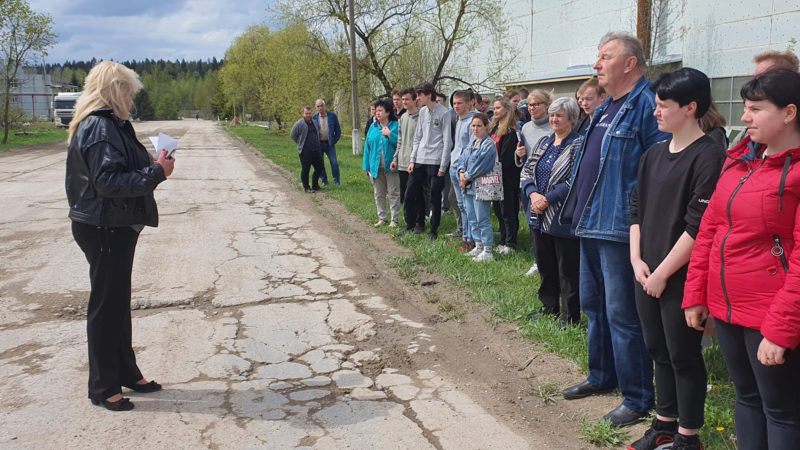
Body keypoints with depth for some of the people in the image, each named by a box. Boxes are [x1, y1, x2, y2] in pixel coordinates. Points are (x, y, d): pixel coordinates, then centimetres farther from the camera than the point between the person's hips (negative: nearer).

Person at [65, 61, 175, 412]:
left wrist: (153, 166, 5)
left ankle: (126, 373, 32)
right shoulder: (100, 127, -18)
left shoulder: (109, 124, 15)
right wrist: (157, 172, -22)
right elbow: (109, 182, -25)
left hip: (115, 228, 11)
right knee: (106, 307, 0)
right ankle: (104, 387, 13)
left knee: (118, 303, 18)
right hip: (104, 230, -11)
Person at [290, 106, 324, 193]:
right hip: (305, 152, -7)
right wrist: (300, 144, 2)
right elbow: (293, 135, -2)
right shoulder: (299, 124, -8)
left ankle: (315, 186, 24)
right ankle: (307, 188, 9)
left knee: (319, 168, 9)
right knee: (305, 169, -2)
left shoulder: (314, 123, 14)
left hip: (316, 150, 7)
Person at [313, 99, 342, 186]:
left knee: (334, 162, -5)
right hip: (319, 143, 1)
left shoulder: (332, 115, -1)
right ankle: (324, 180, 17)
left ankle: (336, 180, 7)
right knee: (320, 163, 4)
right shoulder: (314, 118, 0)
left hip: (329, 143, -1)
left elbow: (338, 130, 4)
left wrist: (334, 141, -2)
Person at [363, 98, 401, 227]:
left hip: (391, 166, -5)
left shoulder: (396, 126, -4)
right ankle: (382, 218, 22)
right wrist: (366, 166, 7)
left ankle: (394, 219, 9)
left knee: (393, 194, 1)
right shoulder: (373, 127, 10)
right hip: (376, 167, 5)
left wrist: (389, 135, -20)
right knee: (378, 194, 11)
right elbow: (367, 146, 11)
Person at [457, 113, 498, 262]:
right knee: (472, 219, 14)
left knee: (483, 220, -6)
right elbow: (462, 159, 14)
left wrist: (467, 177, -10)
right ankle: (478, 247, 25)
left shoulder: (488, 144, -11)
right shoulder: (472, 144, 16)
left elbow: (480, 165, -16)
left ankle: (487, 251, 0)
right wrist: (461, 172, -5)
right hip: (469, 187, 9)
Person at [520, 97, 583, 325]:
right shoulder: (543, 142, 13)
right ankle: (549, 309, 32)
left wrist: (548, 199, -20)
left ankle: (569, 317, 15)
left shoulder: (578, 144, -10)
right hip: (539, 217, 7)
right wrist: (533, 194, -8)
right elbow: (526, 171, 10)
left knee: (567, 270, 3)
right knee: (545, 266, 17)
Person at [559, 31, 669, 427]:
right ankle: (602, 376, 36)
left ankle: (638, 398, 12)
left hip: (620, 228, -10)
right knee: (594, 305, 19)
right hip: (591, 224, 10)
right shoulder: (606, 108, 16)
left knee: (622, 314, -2)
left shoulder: (646, 105, -15)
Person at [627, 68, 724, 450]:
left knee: (684, 356, 5)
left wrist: (662, 273, -14)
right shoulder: (654, 154, 10)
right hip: (648, 274, 7)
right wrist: (637, 260, 2)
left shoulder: (709, 157, -13)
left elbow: (698, 227, -17)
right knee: (658, 350, 17)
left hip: (681, 278, -7)